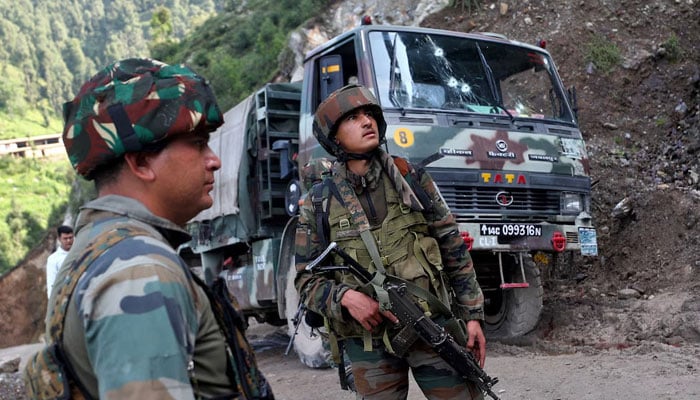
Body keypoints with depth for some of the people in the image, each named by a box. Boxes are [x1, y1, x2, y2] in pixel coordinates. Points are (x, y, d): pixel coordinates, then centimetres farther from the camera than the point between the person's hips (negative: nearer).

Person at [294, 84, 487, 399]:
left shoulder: (411, 179, 3)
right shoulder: (319, 204, 0)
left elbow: (454, 250, 6)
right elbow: (307, 279, 3)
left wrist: (472, 314, 3)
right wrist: (345, 297, -17)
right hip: (368, 343, 0)